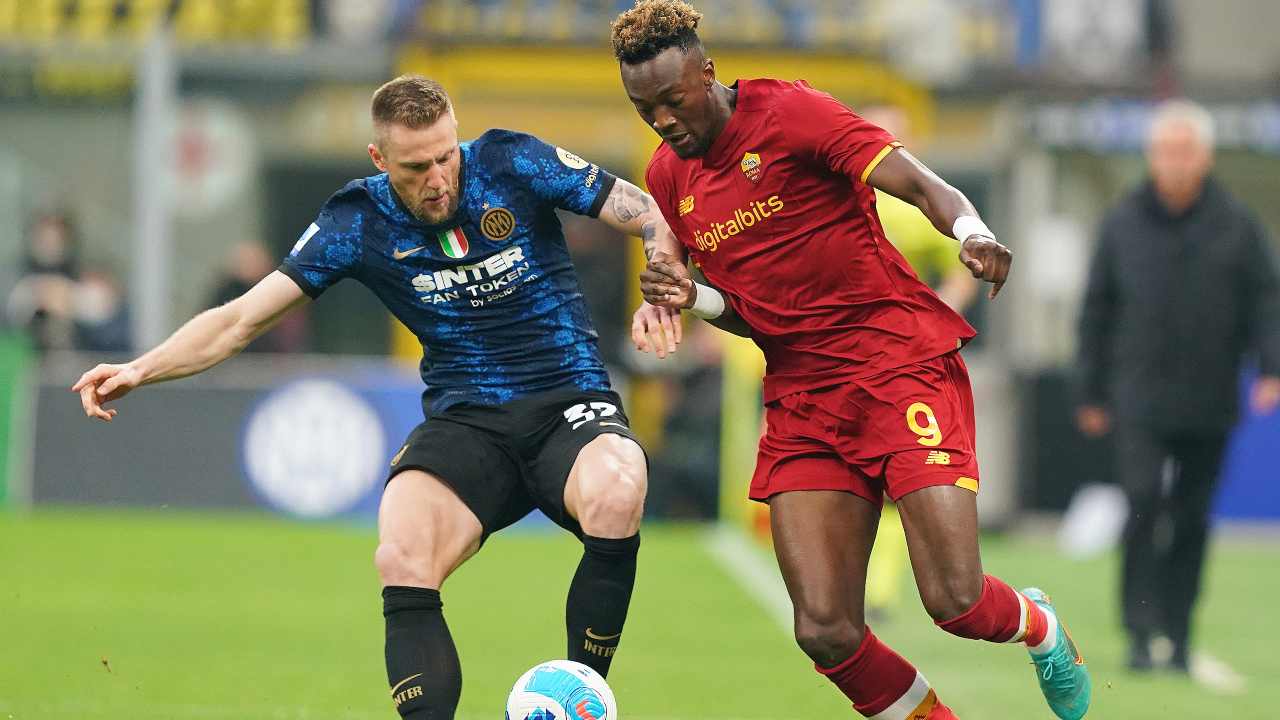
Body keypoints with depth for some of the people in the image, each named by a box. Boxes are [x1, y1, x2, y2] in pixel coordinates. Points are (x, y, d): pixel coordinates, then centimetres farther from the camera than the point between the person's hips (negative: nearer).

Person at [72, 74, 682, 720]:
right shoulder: (358, 222, -1)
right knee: (402, 562, -30)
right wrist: (139, 369, -13)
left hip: (570, 401, -1)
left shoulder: (512, 164, -5)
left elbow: (655, 220, -1)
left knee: (614, 497, -36)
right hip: (465, 421, 1)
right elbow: (243, 317, 1)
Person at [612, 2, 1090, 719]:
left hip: (904, 361, -5)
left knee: (956, 601, -15)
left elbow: (921, 185, -16)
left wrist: (973, 232, -37)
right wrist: (693, 298, -3)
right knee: (825, 631, -11)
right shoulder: (669, 178, 11)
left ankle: (1038, 626, 22)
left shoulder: (788, 112, -8)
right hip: (802, 397, 5)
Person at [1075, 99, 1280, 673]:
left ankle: (1178, 635, 15)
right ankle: (1141, 631, -13)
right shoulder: (1122, 224, 5)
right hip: (1139, 398, -1)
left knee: (1192, 521, 6)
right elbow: (1097, 310, 10)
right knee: (1144, 504, -15)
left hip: (1208, 404, 1)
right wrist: (1092, 393, 9)